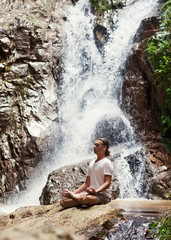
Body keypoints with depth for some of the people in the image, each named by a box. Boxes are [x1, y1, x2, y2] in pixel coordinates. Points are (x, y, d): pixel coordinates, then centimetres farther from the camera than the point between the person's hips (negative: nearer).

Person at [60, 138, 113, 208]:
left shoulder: (107, 163, -5)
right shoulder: (92, 163, 19)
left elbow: (107, 183, -16)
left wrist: (96, 191, -33)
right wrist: (74, 192, 6)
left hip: (103, 195, -5)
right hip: (90, 193, 5)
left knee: (85, 199, -39)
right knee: (63, 201, -17)